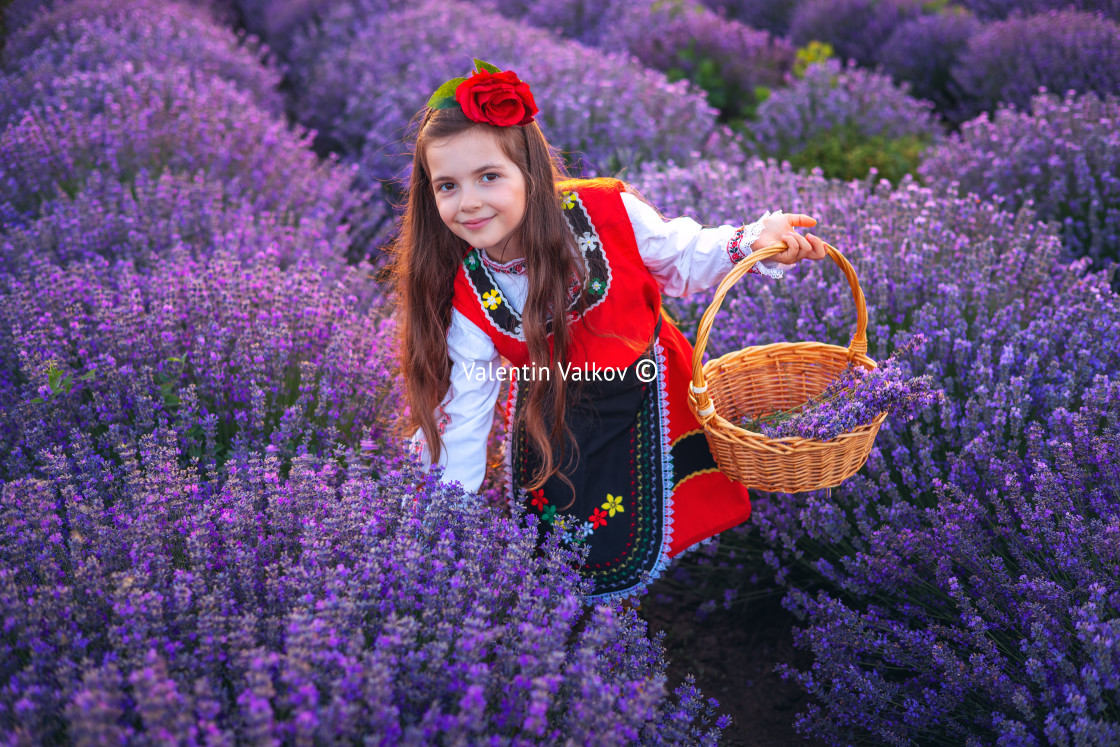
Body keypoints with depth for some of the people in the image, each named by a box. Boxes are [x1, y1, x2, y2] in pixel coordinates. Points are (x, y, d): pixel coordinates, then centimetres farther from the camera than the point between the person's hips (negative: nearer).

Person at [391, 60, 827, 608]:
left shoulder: (609, 213, -24)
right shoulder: (465, 295, -18)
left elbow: (684, 262, -7)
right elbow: (463, 409, -11)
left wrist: (754, 242, -27)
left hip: (644, 394, -1)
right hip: (550, 413, 1)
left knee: (620, 559, 4)